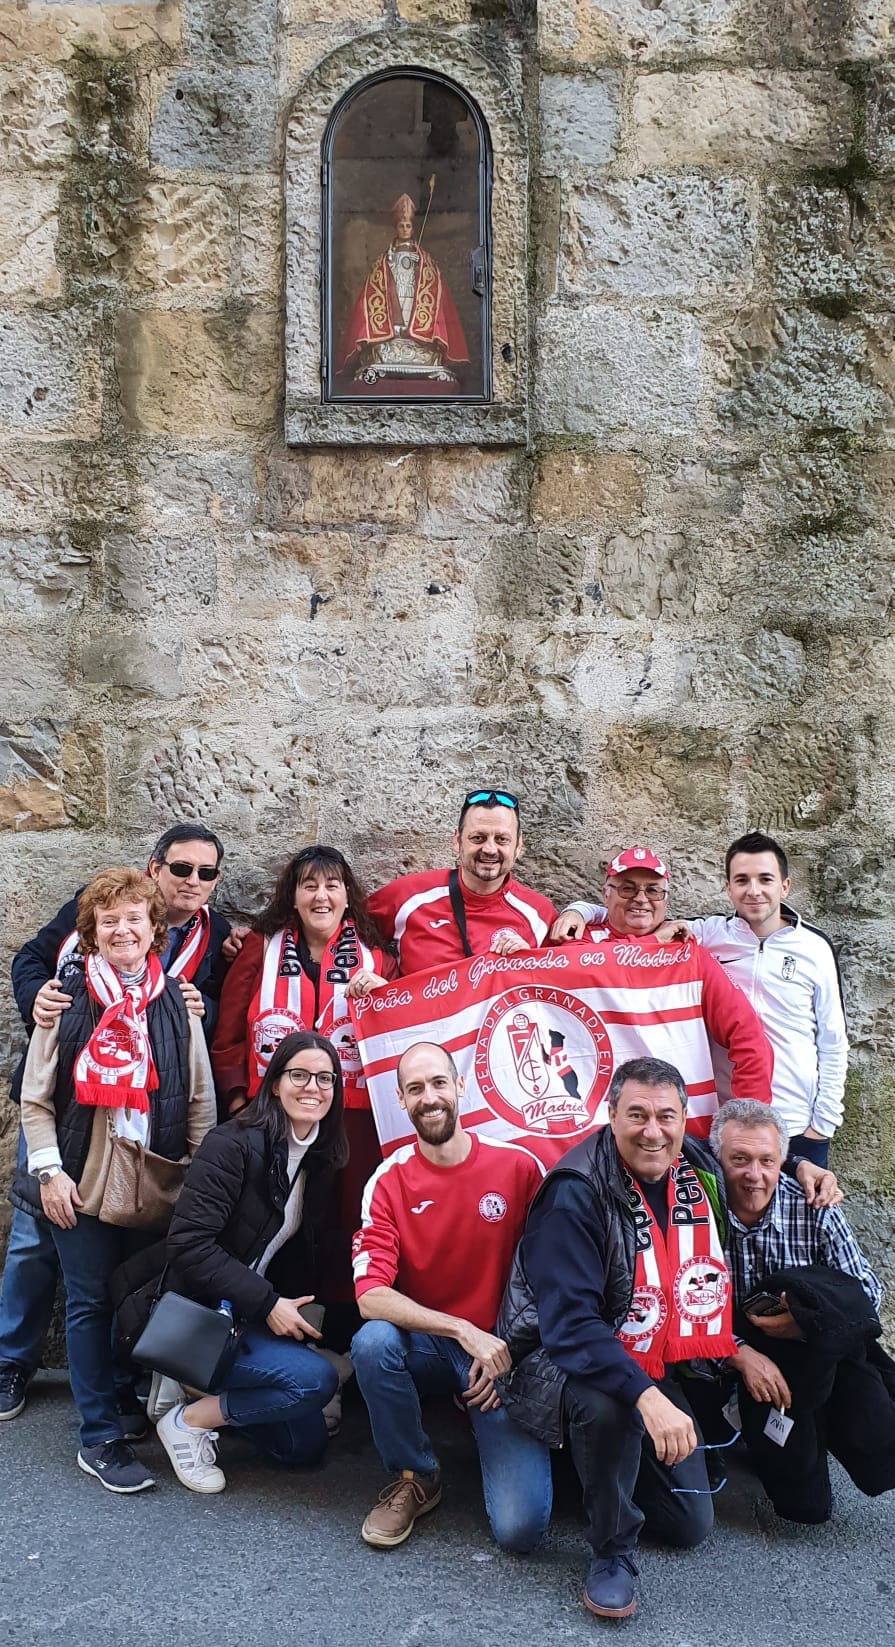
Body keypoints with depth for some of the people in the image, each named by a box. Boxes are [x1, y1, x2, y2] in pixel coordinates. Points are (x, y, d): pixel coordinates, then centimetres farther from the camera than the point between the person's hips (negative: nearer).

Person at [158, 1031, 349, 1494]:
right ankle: (189, 1419, -5)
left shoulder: (320, 1159, 3)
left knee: (305, 1446, 8)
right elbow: (188, 1244, -25)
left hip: (256, 1316, 8)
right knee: (316, 1378, -24)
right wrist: (267, 1303, -24)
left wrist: (297, 1314, -2)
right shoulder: (234, 1144, -20)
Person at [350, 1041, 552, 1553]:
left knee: (520, 1528, -17)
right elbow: (371, 1295, -18)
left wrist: (512, 1351, -11)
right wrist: (464, 1331, -26)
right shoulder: (389, 1181, -8)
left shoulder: (519, 1167, -8)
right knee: (373, 1342, -34)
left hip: (501, 1351, -1)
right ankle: (416, 1478, -6)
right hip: (425, 1345, 2)